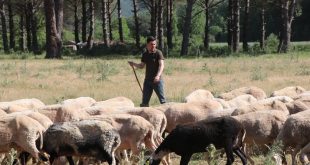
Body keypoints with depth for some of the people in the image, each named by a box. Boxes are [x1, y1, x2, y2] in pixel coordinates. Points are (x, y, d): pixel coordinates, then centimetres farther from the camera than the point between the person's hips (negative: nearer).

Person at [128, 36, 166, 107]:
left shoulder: (158, 53, -9)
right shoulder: (145, 54, 8)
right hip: (147, 80, 5)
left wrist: (158, 75, -35)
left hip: (157, 80, -5)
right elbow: (142, 66, 18)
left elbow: (161, 65, -19)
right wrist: (134, 64, 0)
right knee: (144, 101, 6)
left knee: (162, 100, -5)